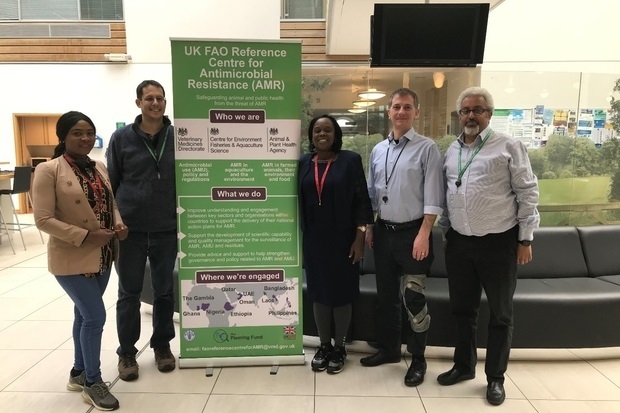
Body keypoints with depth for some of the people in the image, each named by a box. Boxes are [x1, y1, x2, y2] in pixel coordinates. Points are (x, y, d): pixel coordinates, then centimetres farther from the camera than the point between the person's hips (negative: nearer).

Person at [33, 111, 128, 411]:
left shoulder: (99, 168, 7)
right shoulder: (48, 170, -13)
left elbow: (111, 203, 15)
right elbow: (43, 220, -17)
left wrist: (119, 224, -5)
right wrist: (85, 236, -22)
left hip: (102, 256, 7)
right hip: (72, 259, -7)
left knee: (84, 314, 19)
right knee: (95, 316, -5)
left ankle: (79, 373, 37)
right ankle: (93, 382, 17)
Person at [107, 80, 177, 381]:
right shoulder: (122, 138, -2)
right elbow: (110, 183, 2)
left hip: (167, 230, 1)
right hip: (130, 230, -1)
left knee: (164, 292, 13)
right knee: (129, 294, 10)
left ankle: (162, 345, 31)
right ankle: (126, 352, 28)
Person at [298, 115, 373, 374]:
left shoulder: (350, 160, -4)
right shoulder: (303, 163, 5)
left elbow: (361, 201, -5)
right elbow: (298, 201, 8)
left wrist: (360, 237, -10)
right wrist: (298, 236, 5)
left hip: (342, 238, -3)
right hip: (314, 239, 3)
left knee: (341, 292, 6)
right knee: (319, 292, 10)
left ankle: (339, 347, 23)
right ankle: (324, 345, 27)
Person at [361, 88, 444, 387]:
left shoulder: (427, 148, -7)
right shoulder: (377, 150, 10)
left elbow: (433, 197, -11)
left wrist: (423, 234, -17)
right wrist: (369, 228, 10)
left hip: (412, 232, -5)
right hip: (383, 231, 6)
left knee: (412, 298, -1)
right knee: (386, 295, 15)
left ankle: (418, 359, 19)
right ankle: (388, 349, 33)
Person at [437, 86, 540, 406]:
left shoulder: (509, 146, -6)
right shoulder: (452, 150, 9)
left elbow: (527, 193, -7)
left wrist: (525, 239, -9)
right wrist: (445, 232, 13)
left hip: (498, 241, -4)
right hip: (459, 241, 5)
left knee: (500, 313, 9)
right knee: (462, 308, 16)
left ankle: (495, 377, 25)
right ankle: (463, 365, 34)